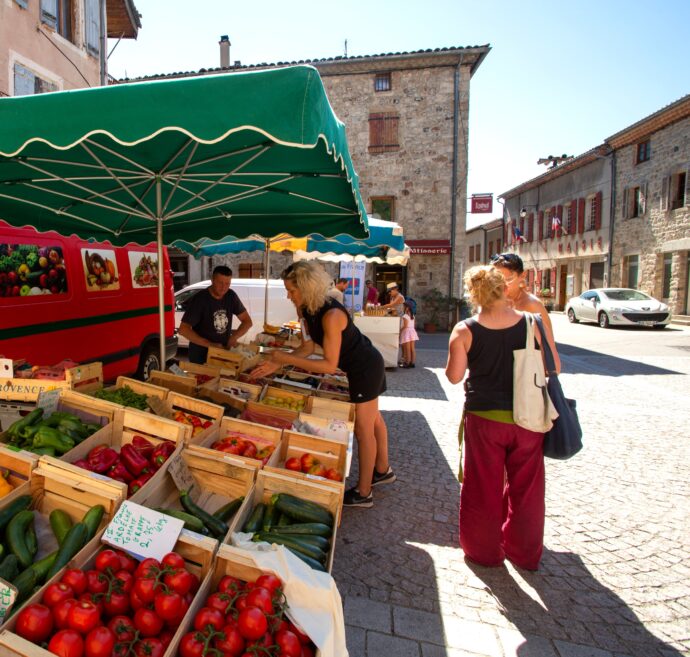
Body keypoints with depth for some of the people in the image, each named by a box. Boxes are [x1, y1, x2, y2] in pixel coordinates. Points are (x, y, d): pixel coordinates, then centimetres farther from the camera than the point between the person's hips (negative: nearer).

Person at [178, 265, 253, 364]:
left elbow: (247, 321, 3)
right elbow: (183, 329, -21)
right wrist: (209, 344, -27)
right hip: (201, 355, -5)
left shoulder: (231, 296, -3)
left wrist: (234, 337, -14)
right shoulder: (199, 299, -19)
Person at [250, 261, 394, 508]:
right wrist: (276, 364, -9)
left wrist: (287, 358, -31)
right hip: (362, 364, 9)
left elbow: (330, 365, -31)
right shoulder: (306, 310, -6)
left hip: (366, 367, -9)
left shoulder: (331, 315, -33)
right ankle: (383, 470, 44)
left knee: (363, 428, 1)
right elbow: (307, 348, 0)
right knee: (373, 420, 23)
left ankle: (363, 494, 16)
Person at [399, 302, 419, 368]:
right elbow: (413, 325, 12)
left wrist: (400, 331, -9)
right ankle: (412, 363, 13)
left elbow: (405, 326, -18)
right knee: (412, 349, 9)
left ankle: (407, 363, 0)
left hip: (406, 332, -7)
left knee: (407, 350, -4)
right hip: (412, 332, 8)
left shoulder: (405, 316, -15)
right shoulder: (412, 316, 9)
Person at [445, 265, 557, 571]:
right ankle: (524, 552, 35)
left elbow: (454, 376, -6)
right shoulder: (530, 323, -6)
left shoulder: (465, 331, -11)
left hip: (484, 416, -2)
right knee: (525, 487, 18)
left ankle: (484, 550, 30)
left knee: (484, 487, 14)